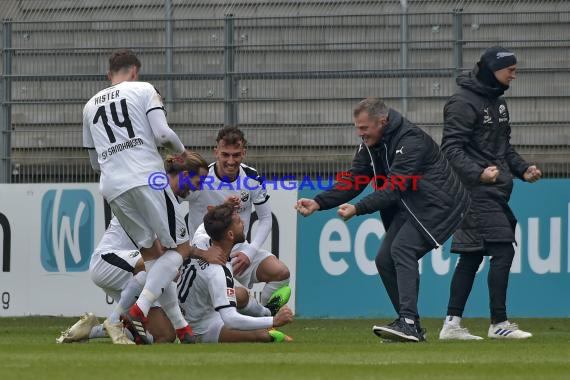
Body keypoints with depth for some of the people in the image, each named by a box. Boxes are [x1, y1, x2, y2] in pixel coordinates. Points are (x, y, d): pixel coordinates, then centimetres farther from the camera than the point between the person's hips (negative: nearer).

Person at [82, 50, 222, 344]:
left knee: (151, 252, 13)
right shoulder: (143, 90, 8)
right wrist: (181, 150, 15)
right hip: (146, 178, -5)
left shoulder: (90, 106, 23)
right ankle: (138, 311, -19)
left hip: (111, 187, 5)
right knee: (178, 250, 0)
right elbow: (162, 133, -5)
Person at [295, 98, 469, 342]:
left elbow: (394, 188, -30)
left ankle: (408, 322, -33)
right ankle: (411, 329, 9)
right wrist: (318, 203, -9)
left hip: (438, 204, -10)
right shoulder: (370, 145, 4)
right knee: (385, 260, 2)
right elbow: (352, 181, 4)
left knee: (402, 249, -26)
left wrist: (358, 209, -37)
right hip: (410, 207, 10)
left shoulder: (411, 141, -24)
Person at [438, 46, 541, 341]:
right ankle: (498, 323, -7)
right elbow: (451, 149, -18)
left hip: (495, 192, 9)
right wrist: (478, 173, -30)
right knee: (503, 250, -11)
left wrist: (522, 169, 11)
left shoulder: (498, 101, 18)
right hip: (477, 192, -9)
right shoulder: (463, 103, -12)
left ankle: (452, 324, 10)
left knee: (471, 256, 8)